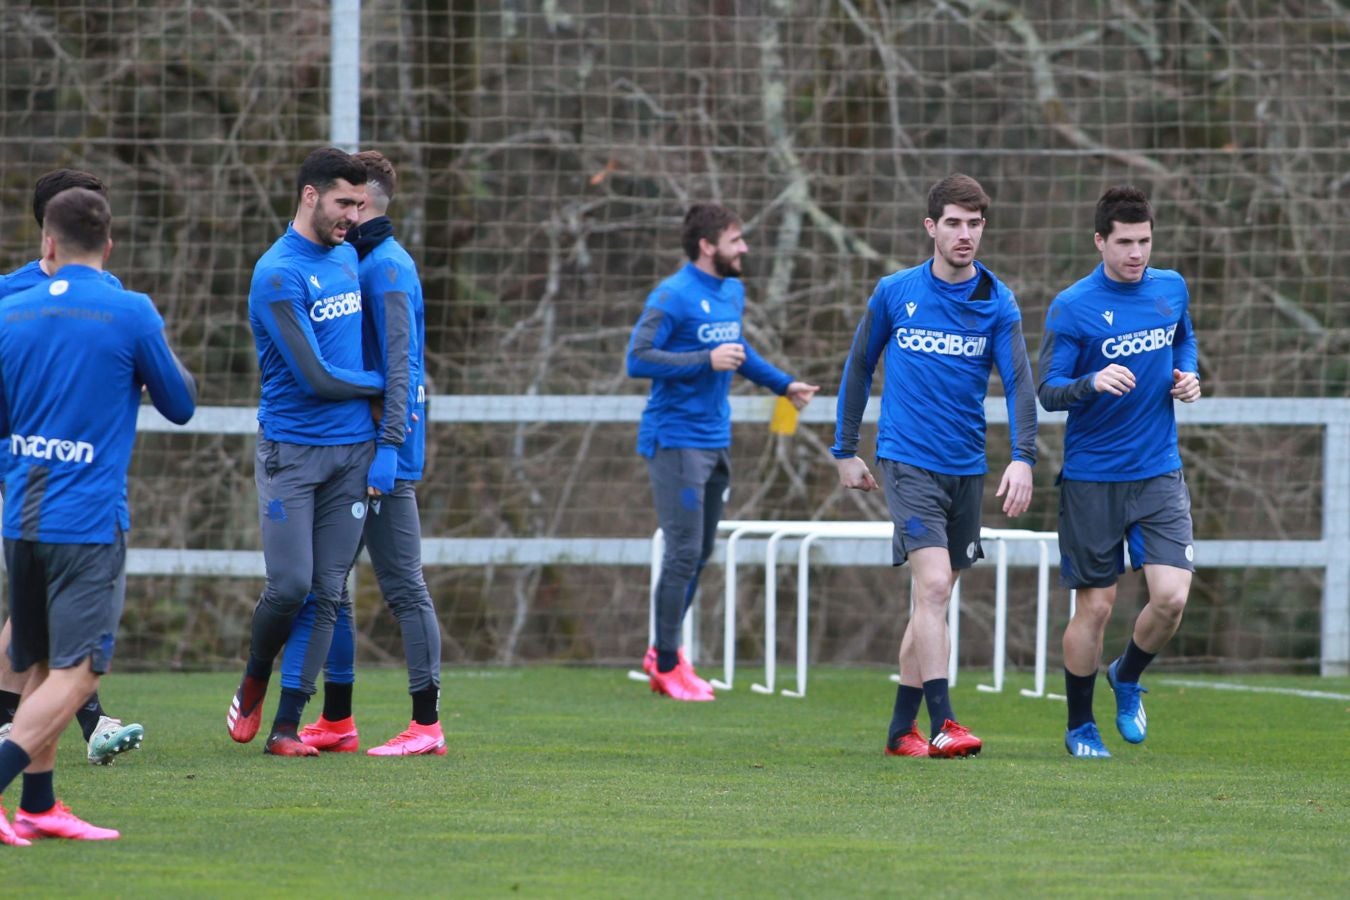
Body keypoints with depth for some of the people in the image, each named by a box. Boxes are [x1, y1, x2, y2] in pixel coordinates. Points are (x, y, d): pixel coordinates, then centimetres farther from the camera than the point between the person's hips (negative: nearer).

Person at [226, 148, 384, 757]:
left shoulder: (349, 257, 10)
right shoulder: (278, 275, -14)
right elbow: (316, 377, -17)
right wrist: (382, 385, -2)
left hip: (353, 451, 6)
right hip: (292, 450, -6)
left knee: (327, 594, 1)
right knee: (290, 586, -9)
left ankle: (287, 725, 5)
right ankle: (254, 682, 20)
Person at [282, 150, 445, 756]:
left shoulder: (387, 267, -13)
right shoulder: (359, 262, 15)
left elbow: (398, 364, -20)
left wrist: (387, 447, -25)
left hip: (378, 455, -10)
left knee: (403, 587, -4)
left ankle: (427, 726, 0)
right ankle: (336, 723, 17)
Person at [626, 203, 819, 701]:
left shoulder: (733, 291, 12)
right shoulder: (673, 296, -14)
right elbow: (638, 359, -20)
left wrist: (782, 384, 26)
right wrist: (707, 361, -23)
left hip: (716, 438, 8)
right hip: (676, 440, -8)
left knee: (700, 552, 12)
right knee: (684, 552, -8)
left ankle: (664, 651, 24)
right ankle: (667, 664, 1)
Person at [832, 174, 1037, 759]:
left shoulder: (997, 303, 1)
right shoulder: (894, 293, 0)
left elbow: (1018, 382, -7)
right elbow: (859, 367, 11)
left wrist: (1023, 458, -21)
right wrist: (846, 451, 10)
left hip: (967, 469, 3)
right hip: (908, 462, -3)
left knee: (933, 597, 9)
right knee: (933, 585, -17)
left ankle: (901, 729, 19)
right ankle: (941, 723, -20)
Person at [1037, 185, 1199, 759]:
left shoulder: (1171, 289, 4)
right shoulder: (1071, 307, -9)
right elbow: (1047, 390, -10)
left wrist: (1187, 375, 3)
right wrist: (1093, 382, -30)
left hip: (1159, 474, 3)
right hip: (1092, 479, -3)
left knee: (1171, 598, -10)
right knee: (1095, 606, 2)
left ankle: (1127, 679, 21)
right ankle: (1080, 728, 20)